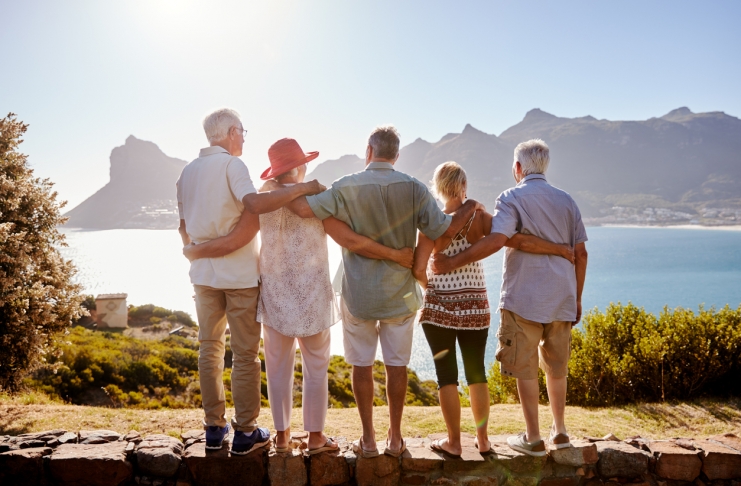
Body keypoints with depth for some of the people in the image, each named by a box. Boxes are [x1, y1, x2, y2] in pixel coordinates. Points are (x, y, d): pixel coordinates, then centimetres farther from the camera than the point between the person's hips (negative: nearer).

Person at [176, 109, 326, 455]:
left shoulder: (188, 171, 10)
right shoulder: (231, 164, -11)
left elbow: (184, 226, 15)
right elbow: (254, 204, -29)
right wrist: (302, 188, -24)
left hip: (203, 274, 6)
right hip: (239, 274, -6)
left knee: (209, 349, 14)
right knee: (245, 354, 3)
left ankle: (214, 427, 20)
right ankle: (245, 432, 9)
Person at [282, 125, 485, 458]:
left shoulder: (347, 187, -10)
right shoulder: (413, 189, -8)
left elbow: (305, 208, -19)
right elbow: (445, 230, -10)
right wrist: (470, 206, 8)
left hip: (358, 295, -1)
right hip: (400, 294, 1)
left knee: (362, 365, 11)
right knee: (396, 366, 11)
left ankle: (368, 440, 19)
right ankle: (395, 439, 22)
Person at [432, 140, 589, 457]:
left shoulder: (512, 198, -7)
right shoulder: (566, 201, 10)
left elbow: (496, 241, -23)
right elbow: (580, 253, 9)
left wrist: (451, 263, -19)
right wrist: (577, 298, 17)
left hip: (523, 298, -5)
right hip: (562, 299, 6)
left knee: (525, 368, 5)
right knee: (556, 366, 18)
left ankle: (533, 439, 11)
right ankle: (559, 432, 27)